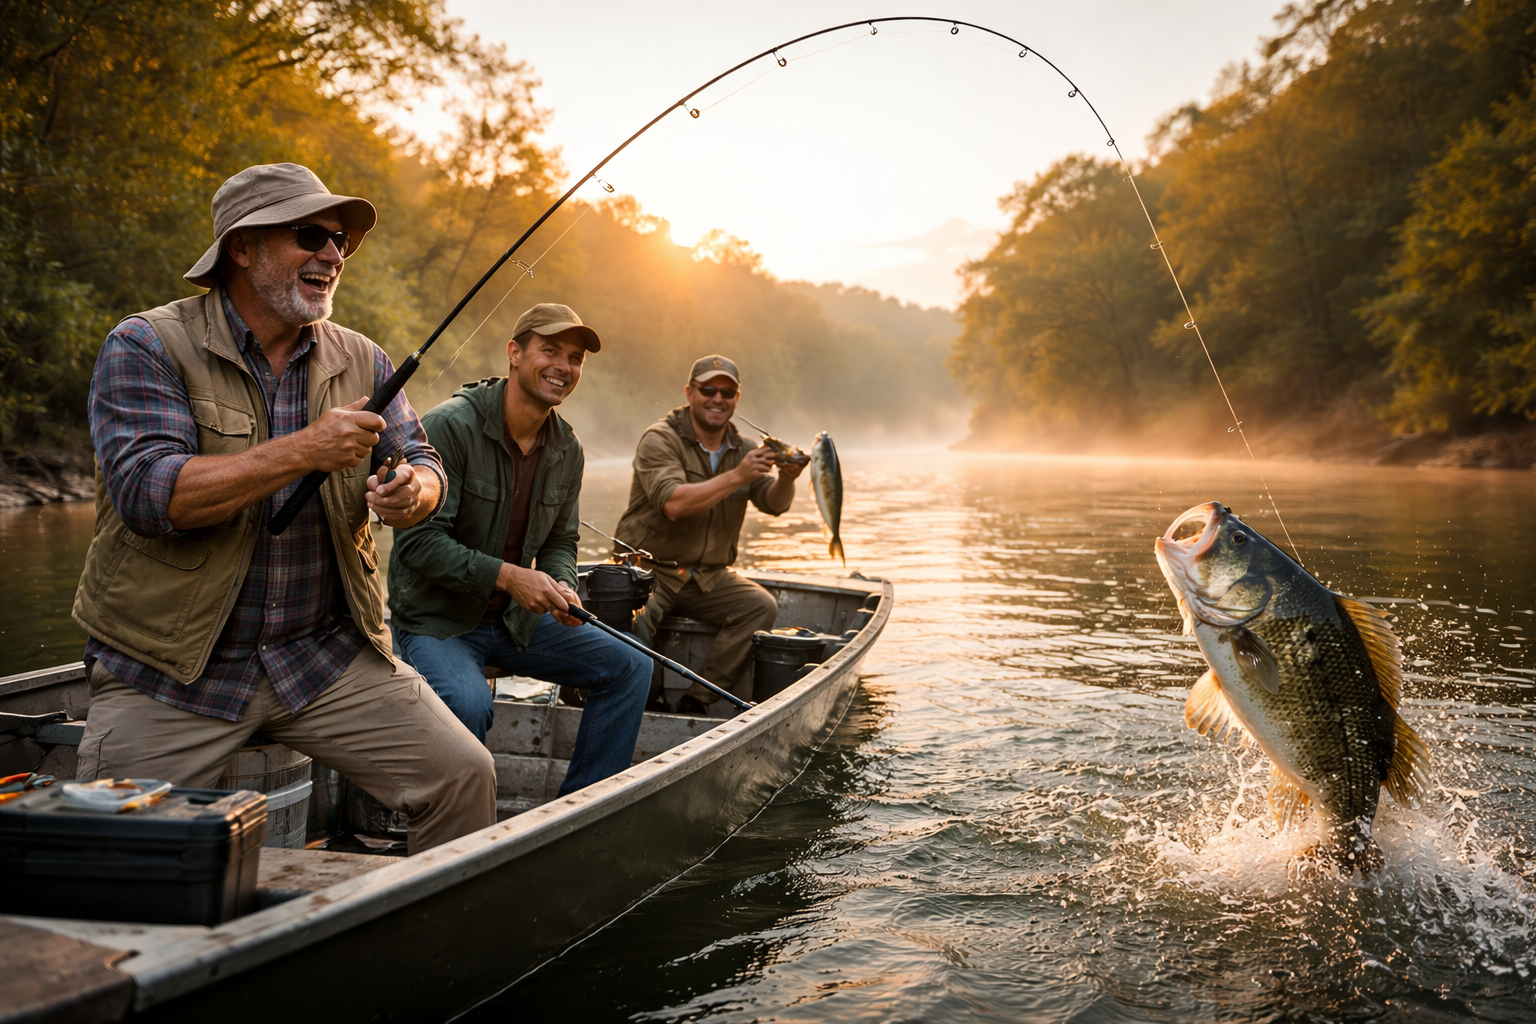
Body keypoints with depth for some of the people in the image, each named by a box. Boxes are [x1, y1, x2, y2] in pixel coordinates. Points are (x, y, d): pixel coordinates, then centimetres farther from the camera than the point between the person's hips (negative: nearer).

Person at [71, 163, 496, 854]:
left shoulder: (360, 361, 7)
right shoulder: (146, 347, -7)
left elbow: (421, 463, 9)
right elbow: (146, 493, -19)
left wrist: (412, 492, -17)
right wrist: (305, 450, -25)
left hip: (327, 657, 3)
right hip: (170, 672, -3)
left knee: (463, 778, -8)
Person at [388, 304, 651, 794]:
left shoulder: (568, 449, 4)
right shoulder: (450, 426, -18)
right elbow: (418, 541, -21)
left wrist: (562, 588, -11)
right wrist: (506, 576, -28)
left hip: (515, 620, 7)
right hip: (435, 619, -7)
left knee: (630, 668, -2)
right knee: (469, 702, -36)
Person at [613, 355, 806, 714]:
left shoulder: (741, 450, 11)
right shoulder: (661, 439, -8)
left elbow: (775, 504, 0)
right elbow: (674, 503, -23)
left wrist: (786, 479, -23)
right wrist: (736, 476, -27)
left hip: (707, 577, 5)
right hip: (649, 567, -5)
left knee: (761, 606, -20)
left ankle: (697, 700, -16)